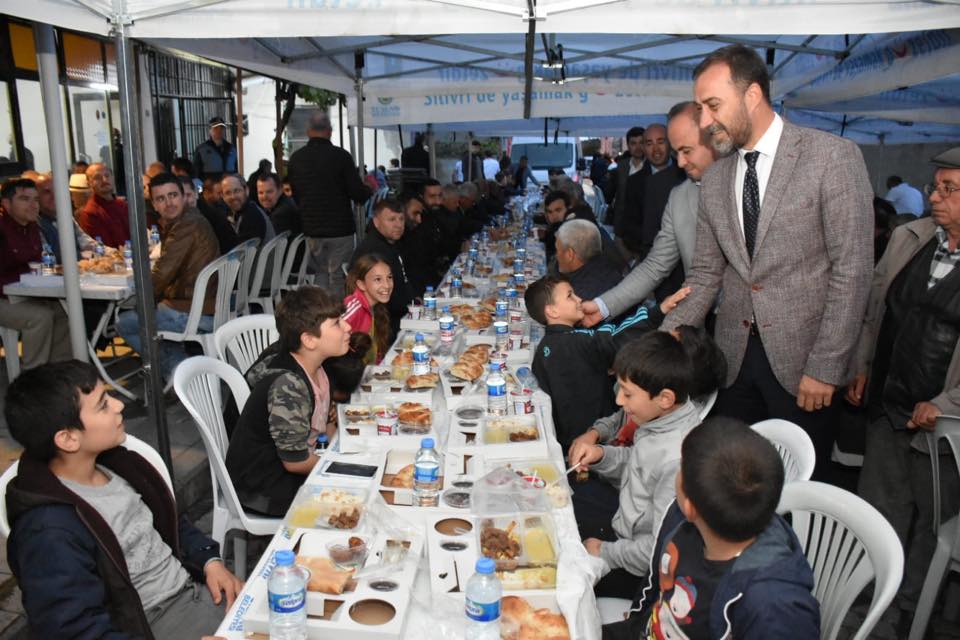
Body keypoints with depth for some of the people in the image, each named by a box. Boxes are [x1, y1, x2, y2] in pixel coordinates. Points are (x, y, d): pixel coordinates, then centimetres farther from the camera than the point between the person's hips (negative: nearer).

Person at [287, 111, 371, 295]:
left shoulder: (296, 158, 2)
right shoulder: (340, 156, -11)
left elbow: (294, 194, 10)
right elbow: (359, 194, -12)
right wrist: (370, 190, 9)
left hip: (311, 229, 4)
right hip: (340, 227, -4)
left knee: (321, 273, 15)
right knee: (338, 276, 4)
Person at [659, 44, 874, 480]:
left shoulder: (833, 157, -8)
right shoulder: (714, 180, 8)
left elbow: (852, 270, -10)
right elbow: (706, 274, 10)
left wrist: (825, 367, -13)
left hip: (800, 360, -4)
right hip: (735, 357, 4)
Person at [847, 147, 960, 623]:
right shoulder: (907, 238, 1)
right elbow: (873, 306, 12)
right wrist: (861, 367, 10)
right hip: (887, 406, 5)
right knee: (879, 514, 18)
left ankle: (912, 608, 38)